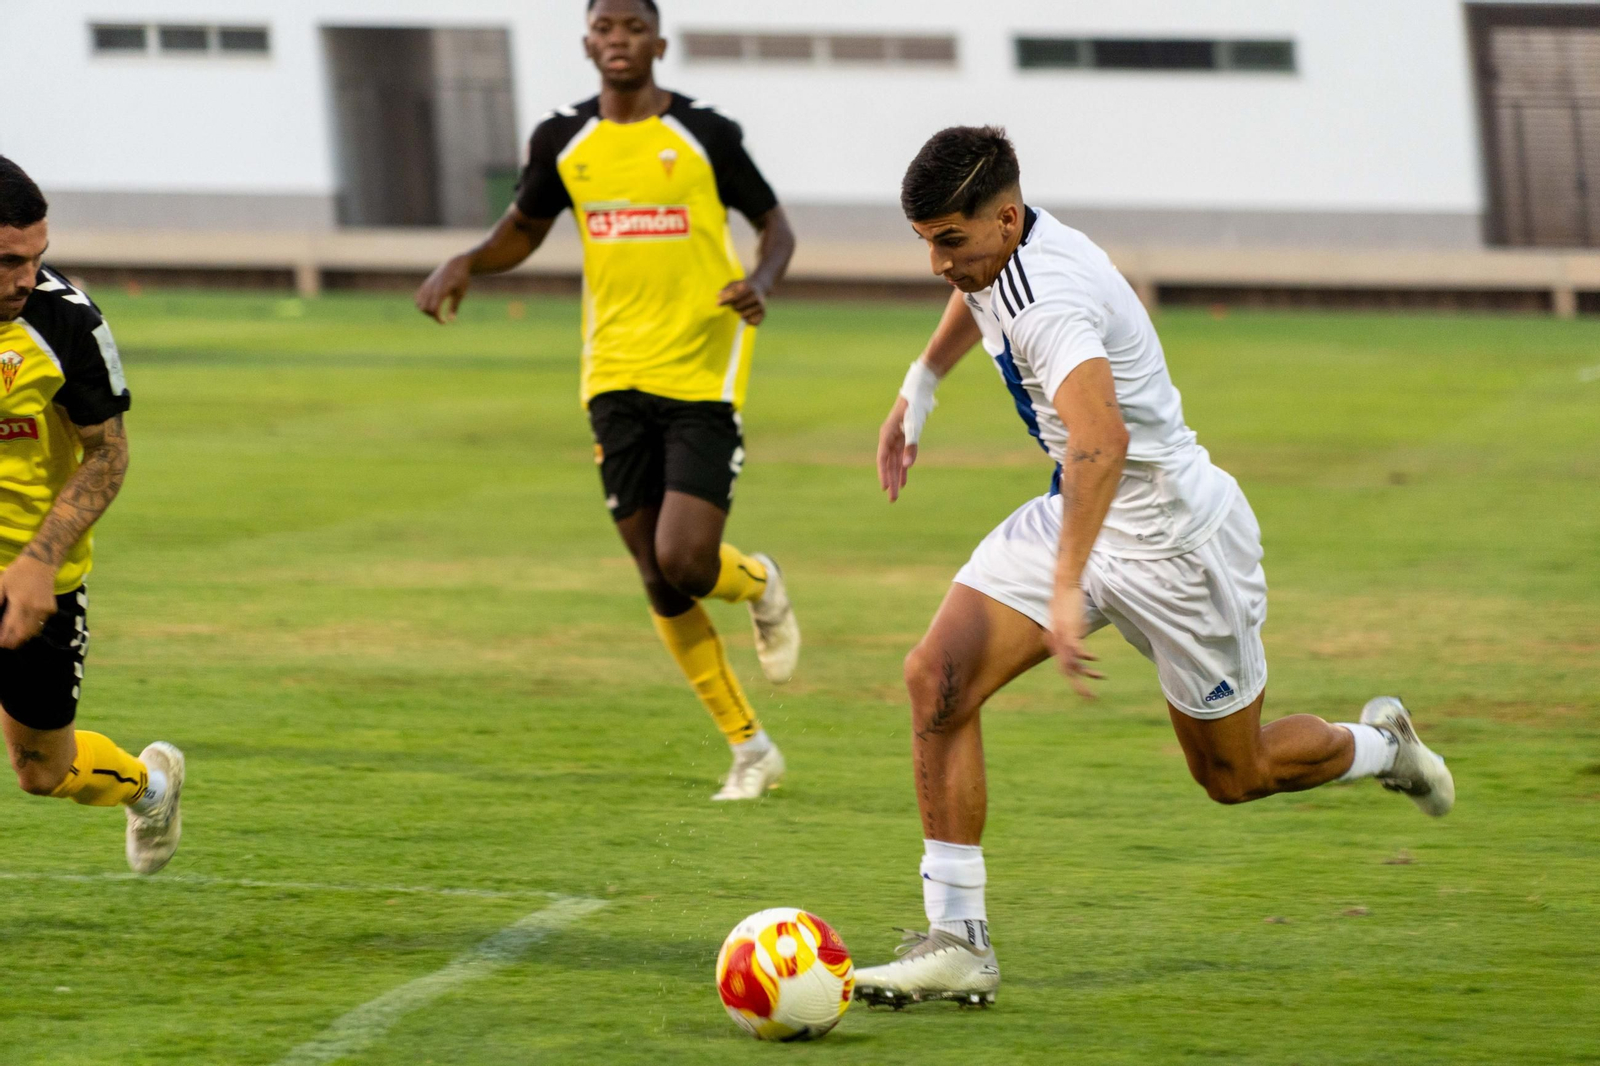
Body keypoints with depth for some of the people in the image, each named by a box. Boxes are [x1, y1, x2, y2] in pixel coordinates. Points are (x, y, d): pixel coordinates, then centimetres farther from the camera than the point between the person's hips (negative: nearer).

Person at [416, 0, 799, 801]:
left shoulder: (704, 135, -5)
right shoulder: (564, 142, 5)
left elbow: (775, 226, 5)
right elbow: (523, 230, 20)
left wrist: (761, 284, -17)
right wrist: (465, 264, 0)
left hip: (703, 375, -4)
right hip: (617, 378, 4)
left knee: (686, 562, -17)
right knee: (660, 584, 2)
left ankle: (758, 585, 21)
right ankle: (749, 747, 16)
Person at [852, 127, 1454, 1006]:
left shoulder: (1050, 299, -34)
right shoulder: (992, 256, -5)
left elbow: (1100, 442, -50)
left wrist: (1066, 590, -56)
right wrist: (918, 390, 30)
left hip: (1174, 542, -8)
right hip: (1073, 517, 8)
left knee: (1234, 774, 10)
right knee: (936, 678, -13)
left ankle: (1380, 746, 43)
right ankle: (955, 941, -11)